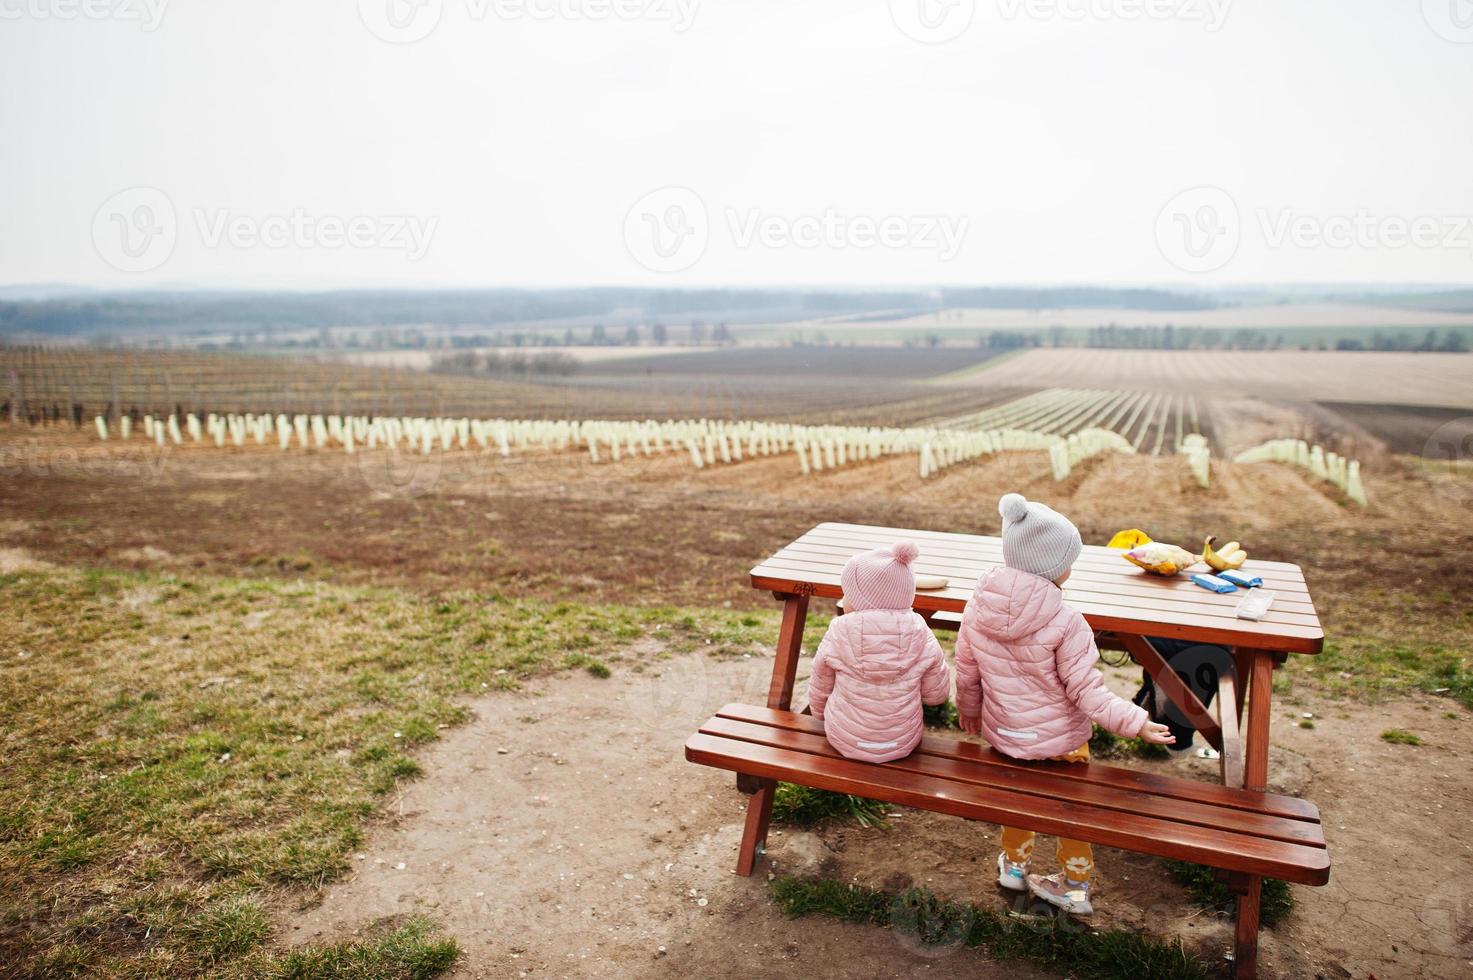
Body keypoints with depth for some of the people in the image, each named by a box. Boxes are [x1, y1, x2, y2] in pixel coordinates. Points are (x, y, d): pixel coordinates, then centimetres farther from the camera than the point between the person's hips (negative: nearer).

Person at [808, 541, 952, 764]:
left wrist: (820, 715, 21)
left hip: (844, 743, -1)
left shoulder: (837, 637, -17)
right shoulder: (921, 637, -16)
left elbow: (819, 691, -1)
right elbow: (937, 695, -3)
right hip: (902, 745, 1)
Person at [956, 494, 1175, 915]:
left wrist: (969, 711, 15)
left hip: (1003, 734, 4)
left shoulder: (977, 608, -14)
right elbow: (1085, 690, -22)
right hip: (1060, 739, -3)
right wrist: (1134, 721, -16)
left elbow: (966, 672, -2)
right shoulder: (1064, 623, -27)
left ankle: (1014, 864, 49)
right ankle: (1075, 885, 40)